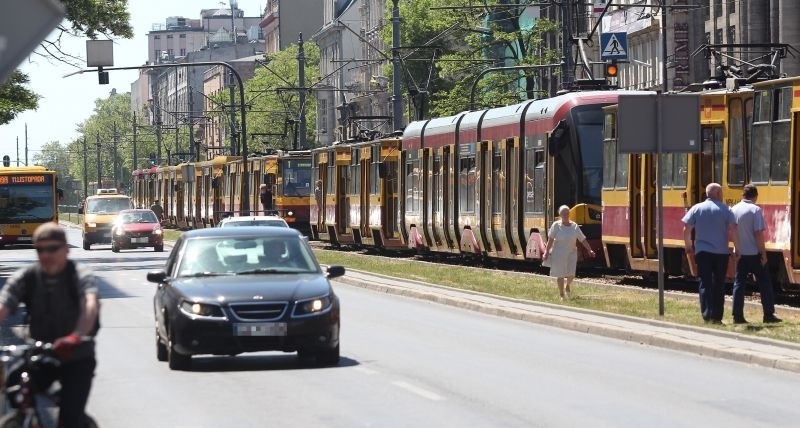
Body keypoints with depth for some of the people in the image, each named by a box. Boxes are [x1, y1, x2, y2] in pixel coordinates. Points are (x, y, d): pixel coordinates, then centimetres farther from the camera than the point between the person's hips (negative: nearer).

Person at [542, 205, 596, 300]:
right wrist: (547, 252, -12)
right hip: (559, 254, -2)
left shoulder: (574, 226, 1)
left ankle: (567, 285, 34)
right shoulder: (556, 225, -7)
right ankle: (562, 295, 17)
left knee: (571, 275, -1)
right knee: (560, 275, 1)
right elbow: (550, 240, -8)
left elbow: (583, 239, 2)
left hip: (571, 254, 2)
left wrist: (589, 250, -5)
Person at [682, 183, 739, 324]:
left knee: (705, 284, -1)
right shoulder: (726, 210, -1)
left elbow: (686, 229, 1)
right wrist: (737, 248, -2)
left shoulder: (696, 209, 3)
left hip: (702, 252, 0)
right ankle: (716, 317, 11)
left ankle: (707, 315, -14)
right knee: (718, 285, 11)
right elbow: (733, 230, -9)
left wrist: (688, 246, 13)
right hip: (721, 253, 0)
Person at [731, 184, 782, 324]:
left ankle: (737, 316, 4)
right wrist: (763, 253, -11)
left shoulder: (734, 210, 3)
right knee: (764, 283, 6)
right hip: (754, 254, -5)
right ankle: (769, 315, 5)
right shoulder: (755, 210, -13)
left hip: (740, 253, 5)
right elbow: (758, 233, -17)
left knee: (739, 283, 8)